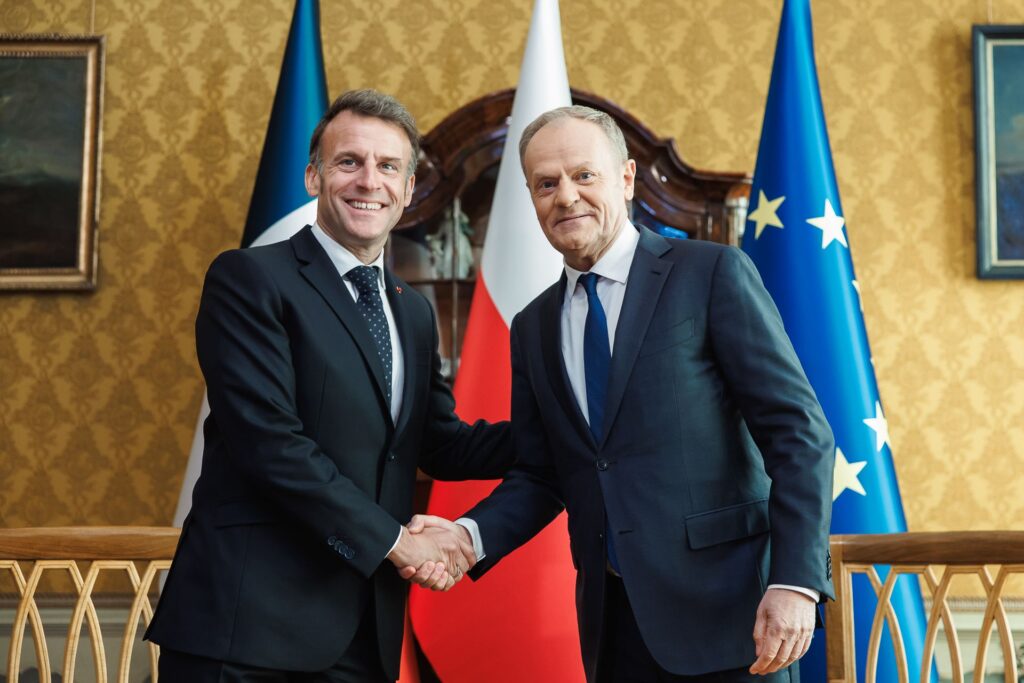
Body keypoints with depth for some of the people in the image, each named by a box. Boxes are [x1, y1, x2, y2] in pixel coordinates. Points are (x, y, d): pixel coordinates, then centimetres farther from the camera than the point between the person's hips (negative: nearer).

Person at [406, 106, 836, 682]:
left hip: (722, 610, -4)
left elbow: (799, 432, -9)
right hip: (612, 619, 5)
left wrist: (795, 581, -17)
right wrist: (471, 535, -5)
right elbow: (540, 475, 13)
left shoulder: (714, 274, -5)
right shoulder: (534, 327, 11)